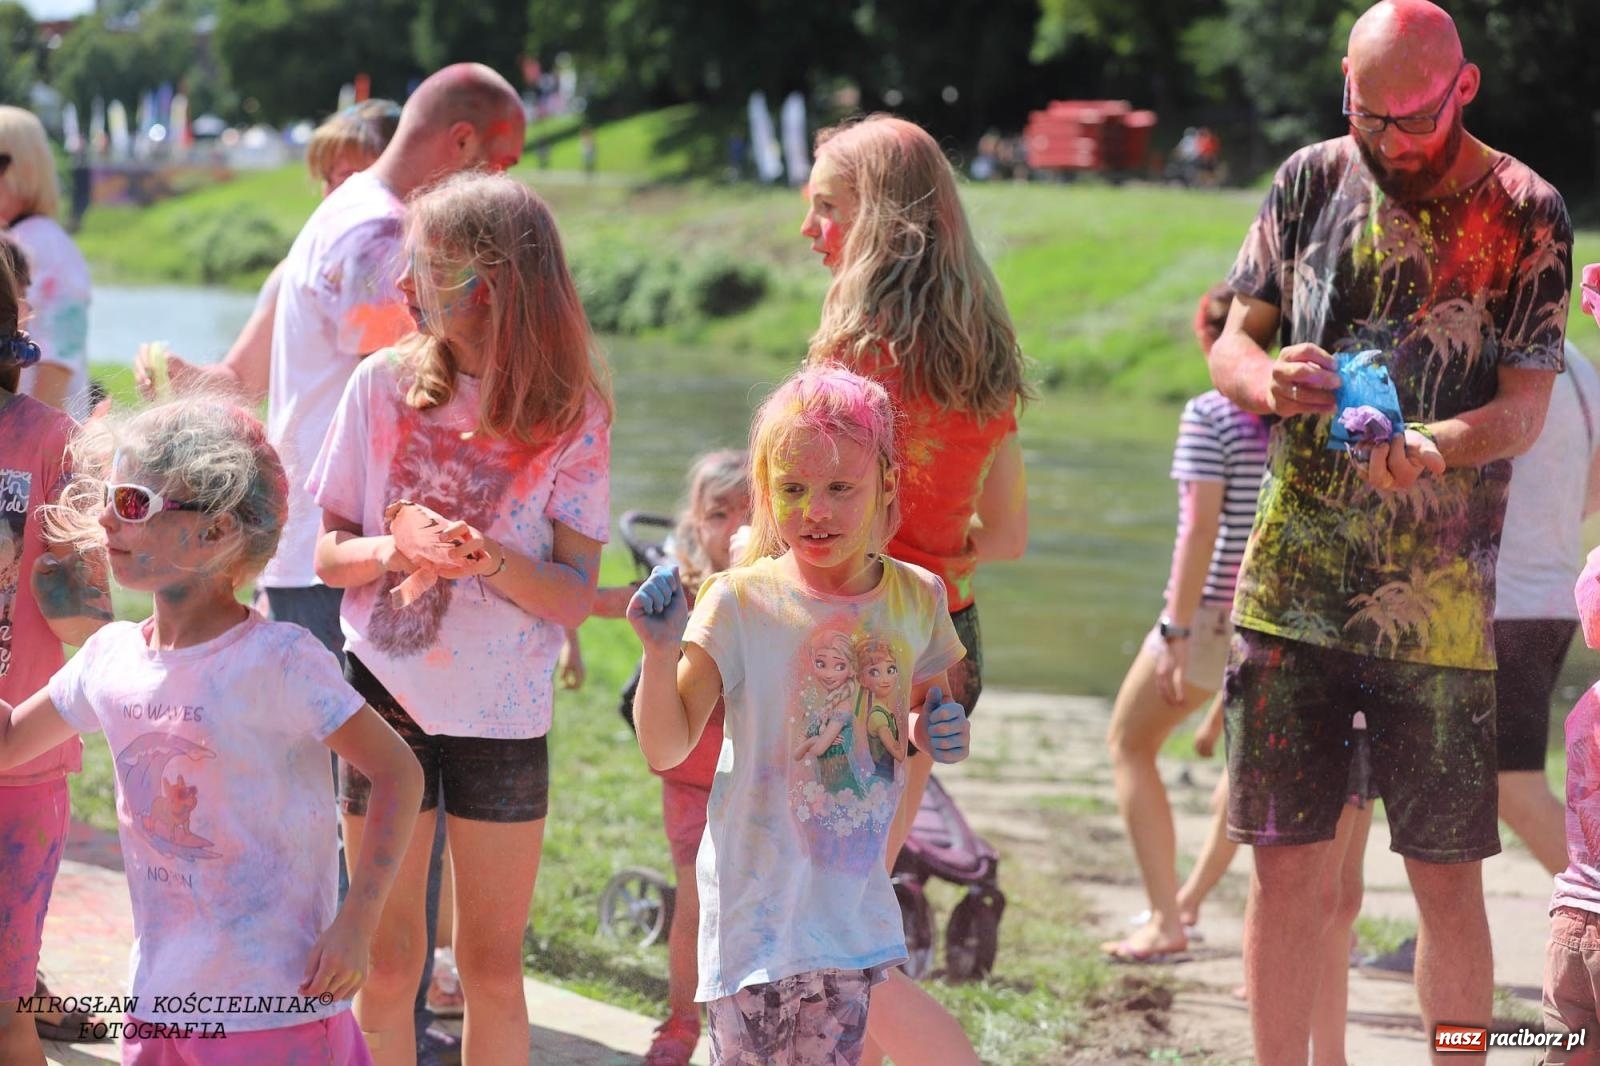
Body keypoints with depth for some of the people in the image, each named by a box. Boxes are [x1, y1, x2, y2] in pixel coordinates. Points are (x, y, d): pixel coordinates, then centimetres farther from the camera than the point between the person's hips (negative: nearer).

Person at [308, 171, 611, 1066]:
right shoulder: (385, 385, -1)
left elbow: (578, 595, -7)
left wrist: (494, 562, -26)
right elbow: (329, 553, 3)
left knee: (493, 967, 6)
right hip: (386, 696, 1)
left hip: (503, 713, -1)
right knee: (388, 964, 6)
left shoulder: (572, 416, -5)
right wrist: (396, 547, -18)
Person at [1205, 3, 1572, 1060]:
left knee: (1446, 880, 1)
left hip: (1438, 605, -3)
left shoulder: (1525, 214, -3)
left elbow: (1525, 408, -7)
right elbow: (1230, 343, 9)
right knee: (1288, 865, 4)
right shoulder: (1313, 180, 6)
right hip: (1292, 586, 3)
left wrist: (1440, 445, -29)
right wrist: (1267, 379, -15)